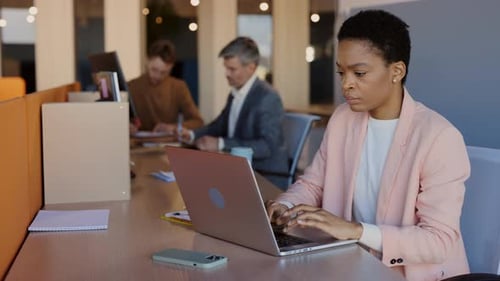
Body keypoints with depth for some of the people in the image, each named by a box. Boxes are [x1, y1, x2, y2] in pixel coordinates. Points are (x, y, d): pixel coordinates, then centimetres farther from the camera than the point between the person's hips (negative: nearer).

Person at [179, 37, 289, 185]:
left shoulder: (268, 98, -16)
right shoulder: (235, 93, 8)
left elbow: (267, 146, -25)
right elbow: (220, 126, 23)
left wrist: (221, 144, -26)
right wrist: (192, 134, 5)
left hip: (266, 175, -7)